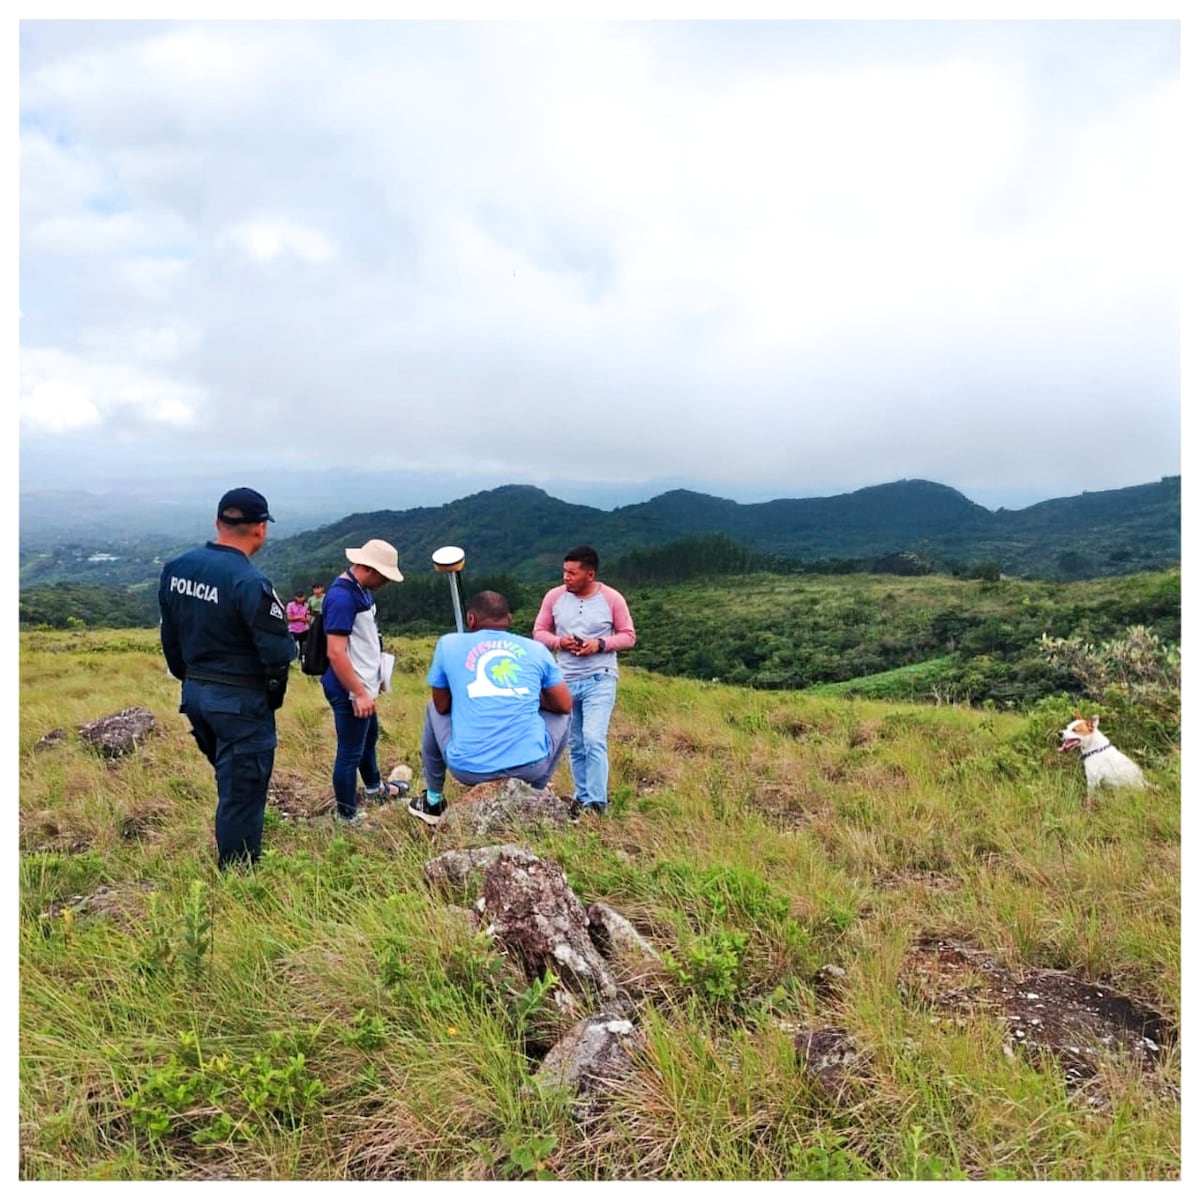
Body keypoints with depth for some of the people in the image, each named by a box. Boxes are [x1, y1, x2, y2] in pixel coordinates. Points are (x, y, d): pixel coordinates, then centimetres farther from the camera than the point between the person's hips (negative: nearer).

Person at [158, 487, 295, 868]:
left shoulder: (176, 568, 1)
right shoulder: (249, 582, -23)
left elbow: (169, 636, 11)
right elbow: (279, 652, -24)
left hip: (194, 694, 8)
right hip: (240, 702, -8)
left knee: (231, 779, 25)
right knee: (242, 792, 4)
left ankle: (230, 862, 37)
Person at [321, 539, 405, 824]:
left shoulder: (361, 589, 6)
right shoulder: (342, 596, -25)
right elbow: (336, 653, -28)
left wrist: (376, 675, 20)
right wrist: (359, 693, -25)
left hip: (364, 685, 10)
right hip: (349, 691, -10)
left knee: (369, 737, 28)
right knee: (351, 752, 3)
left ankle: (374, 788, 50)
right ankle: (348, 816, 18)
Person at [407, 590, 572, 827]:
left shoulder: (449, 643, 7)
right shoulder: (536, 649, 9)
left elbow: (442, 706, 15)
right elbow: (564, 705, 15)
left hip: (470, 769, 0)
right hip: (531, 765, 1)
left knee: (433, 710, 30)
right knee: (561, 714, 31)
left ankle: (433, 802, 38)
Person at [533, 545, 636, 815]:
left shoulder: (612, 598, -7)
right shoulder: (554, 596, -1)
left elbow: (628, 636, -1)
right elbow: (539, 631, 7)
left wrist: (600, 644, -18)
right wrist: (559, 642, -14)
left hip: (600, 680, -3)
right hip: (566, 680, 4)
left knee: (594, 740, -15)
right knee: (576, 746, 12)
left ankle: (596, 803, -7)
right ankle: (582, 798, 26)